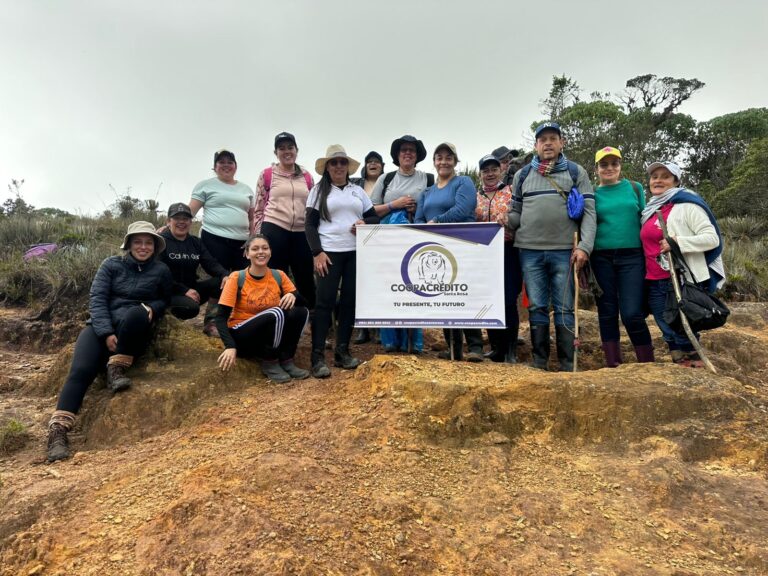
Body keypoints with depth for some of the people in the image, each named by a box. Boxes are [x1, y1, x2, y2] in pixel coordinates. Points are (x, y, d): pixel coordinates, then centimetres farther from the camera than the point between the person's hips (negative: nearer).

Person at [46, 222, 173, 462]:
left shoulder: (161, 270, 8)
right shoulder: (111, 265, 6)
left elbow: (165, 299, 20)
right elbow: (97, 299, -2)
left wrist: (152, 309, -5)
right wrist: (107, 332, -17)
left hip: (135, 332, 0)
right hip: (101, 326, 1)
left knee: (137, 313, -37)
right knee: (81, 369, -27)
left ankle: (116, 370, -24)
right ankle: (58, 430, -32)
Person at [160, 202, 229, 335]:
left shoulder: (196, 242, 12)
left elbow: (211, 264, 0)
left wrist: (225, 274, -24)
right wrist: (184, 290, -25)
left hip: (191, 288, 6)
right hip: (170, 291, -6)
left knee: (222, 282, -19)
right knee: (190, 307, -36)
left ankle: (211, 323, -12)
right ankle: (169, 308, -2)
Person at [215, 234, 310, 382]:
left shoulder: (279, 276, -3)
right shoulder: (237, 278, -13)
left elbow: (303, 302, -3)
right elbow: (221, 317, -16)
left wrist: (293, 295, -27)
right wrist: (230, 346, -32)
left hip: (273, 335, 4)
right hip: (241, 336, -4)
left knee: (300, 311, -23)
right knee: (276, 314, -32)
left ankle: (286, 360, -11)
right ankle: (269, 363, -15)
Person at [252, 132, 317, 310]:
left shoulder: (307, 176, 11)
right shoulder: (267, 174, 3)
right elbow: (259, 208, 4)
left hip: (301, 233, 3)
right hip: (274, 231, -3)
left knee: (306, 280, 10)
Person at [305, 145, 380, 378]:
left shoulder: (358, 191, 15)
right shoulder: (319, 190, 5)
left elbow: (375, 217, 17)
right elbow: (310, 225, -1)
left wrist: (365, 223, -7)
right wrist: (317, 252, -12)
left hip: (356, 253, 4)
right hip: (329, 252, -4)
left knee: (350, 301, 4)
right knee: (325, 302, -7)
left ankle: (342, 352, 15)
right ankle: (318, 357, -4)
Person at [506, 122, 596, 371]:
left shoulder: (576, 172, 9)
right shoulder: (522, 174, 15)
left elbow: (589, 212, 2)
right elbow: (516, 212, 18)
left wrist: (585, 246, -11)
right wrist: (505, 221, -6)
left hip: (565, 251, -2)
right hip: (530, 251, 2)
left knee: (564, 309, 1)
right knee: (536, 308, 5)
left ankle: (568, 364, 9)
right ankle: (539, 362, 14)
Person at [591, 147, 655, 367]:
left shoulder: (635, 188, 10)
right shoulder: (592, 194, 8)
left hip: (632, 257, -1)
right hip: (601, 259, 1)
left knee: (632, 314, -9)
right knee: (607, 312, 5)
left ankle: (647, 363, 9)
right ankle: (613, 364, 15)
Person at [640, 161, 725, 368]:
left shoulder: (687, 205, -4)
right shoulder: (651, 210, 17)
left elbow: (712, 238, -11)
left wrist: (679, 242, -23)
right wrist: (646, 276, 14)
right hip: (655, 283, 6)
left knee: (684, 334, -2)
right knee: (670, 334, 11)